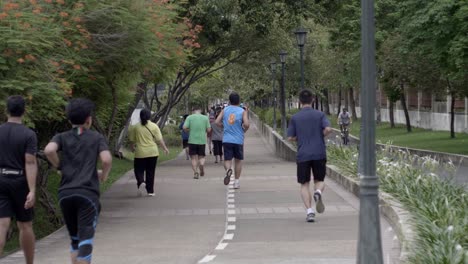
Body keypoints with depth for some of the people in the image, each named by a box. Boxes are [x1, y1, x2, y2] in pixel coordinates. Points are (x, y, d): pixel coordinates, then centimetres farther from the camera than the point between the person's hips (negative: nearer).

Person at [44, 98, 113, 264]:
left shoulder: (61, 137, 10)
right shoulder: (97, 137, 7)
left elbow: (49, 150, -11)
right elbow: (107, 159, -9)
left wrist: (59, 167, 6)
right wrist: (104, 174, 11)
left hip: (65, 194, 3)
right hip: (88, 194, -3)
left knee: (75, 239, 18)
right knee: (86, 240, -6)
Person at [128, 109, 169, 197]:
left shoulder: (135, 127, 0)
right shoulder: (154, 126, -3)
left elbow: (132, 139, 8)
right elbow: (159, 139, -4)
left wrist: (133, 146, 28)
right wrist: (165, 148, 8)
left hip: (140, 153, -1)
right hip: (152, 152, 1)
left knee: (139, 170, 8)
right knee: (150, 172, 9)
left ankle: (141, 182, -20)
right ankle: (150, 191, 10)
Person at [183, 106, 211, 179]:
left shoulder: (190, 117, 0)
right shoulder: (205, 118, 3)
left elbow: (185, 127, -9)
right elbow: (209, 130, 2)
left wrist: (190, 130, 11)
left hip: (192, 140, -1)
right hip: (202, 140, 1)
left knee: (194, 158, 6)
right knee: (201, 157, 13)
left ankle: (195, 172, -5)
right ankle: (201, 165, -15)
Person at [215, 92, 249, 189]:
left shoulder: (224, 110, 5)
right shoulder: (242, 111, -2)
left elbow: (217, 122, -2)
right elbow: (246, 124, -14)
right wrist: (244, 130, 7)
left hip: (226, 140, 1)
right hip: (238, 140, -1)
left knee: (227, 159, 3)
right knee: (238, 160, 13)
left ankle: (228, 170, -31)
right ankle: (236, 182, 14)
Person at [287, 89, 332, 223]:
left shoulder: (295, 118, 2)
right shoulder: (320, 115, 2)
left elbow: (290, 137, 2)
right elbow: (328, 129, -12)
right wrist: (321, 136, 8)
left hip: (303, 155, 0)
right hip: (319, 153, 0)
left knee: (304, 184, 7)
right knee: (319, 181, 15)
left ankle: (309, 211, -9)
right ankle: (318, 192, -21)